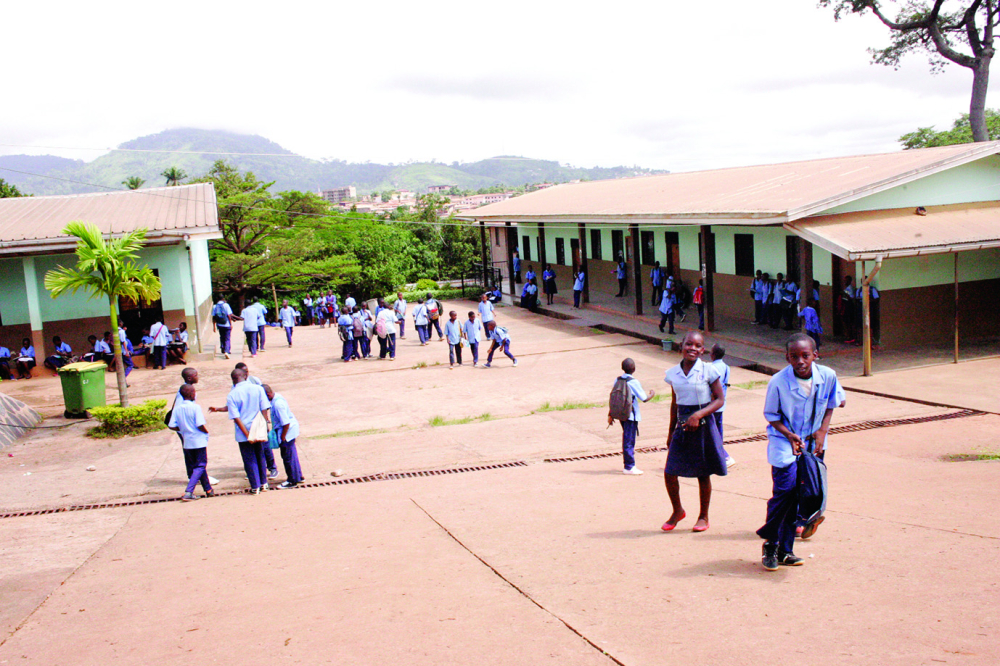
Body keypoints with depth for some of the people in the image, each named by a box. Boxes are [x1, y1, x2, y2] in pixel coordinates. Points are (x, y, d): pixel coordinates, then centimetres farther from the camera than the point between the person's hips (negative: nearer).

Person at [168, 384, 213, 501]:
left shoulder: (177, 408, 0)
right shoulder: (195, 407, -15)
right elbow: (200, 425, -20)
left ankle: (208, 490, 27)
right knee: (200, 466, 1)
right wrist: (206, 431, -1)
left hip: (187, 442, 6)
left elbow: (172, 426, -3)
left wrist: (183, 429, 13)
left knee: (193, 466, 18)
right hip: (199, 441, -6)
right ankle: (188, 492, -14)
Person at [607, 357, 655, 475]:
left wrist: (610, 415, 13)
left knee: (626, 439, 17)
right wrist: (652, 394, 10)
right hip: (631, 415, -6)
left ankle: (628, 464, 24)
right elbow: (644, 399, -11)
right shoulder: (634, 382, -14)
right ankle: (629, 466, 3)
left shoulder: (617, 380, 3)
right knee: (629, 440, -1)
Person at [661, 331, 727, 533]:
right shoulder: (673, 373, 4)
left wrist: (699, 414, -19)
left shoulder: (708, 370, -7)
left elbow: (720, 399, -6)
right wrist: (671, 431, 17)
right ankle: (677, 511, 23)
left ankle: (703, 516, 24)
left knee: (703, 474, 6)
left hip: (703, 426, -3)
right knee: (669, 473, -1)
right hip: (682, 427, 3)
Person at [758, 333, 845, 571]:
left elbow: (831, 405, 8)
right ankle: (769, 543, 0)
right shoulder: (778, 382, -19)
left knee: (802, 495, 5)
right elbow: (772, 416, -6)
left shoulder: (827, 376, -10)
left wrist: (822, 431, -5)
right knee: (786, 488, -18)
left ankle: (784, 550, 16)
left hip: (813, 443, 4)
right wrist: (790, 435, -20)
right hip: (784, 440, -4)